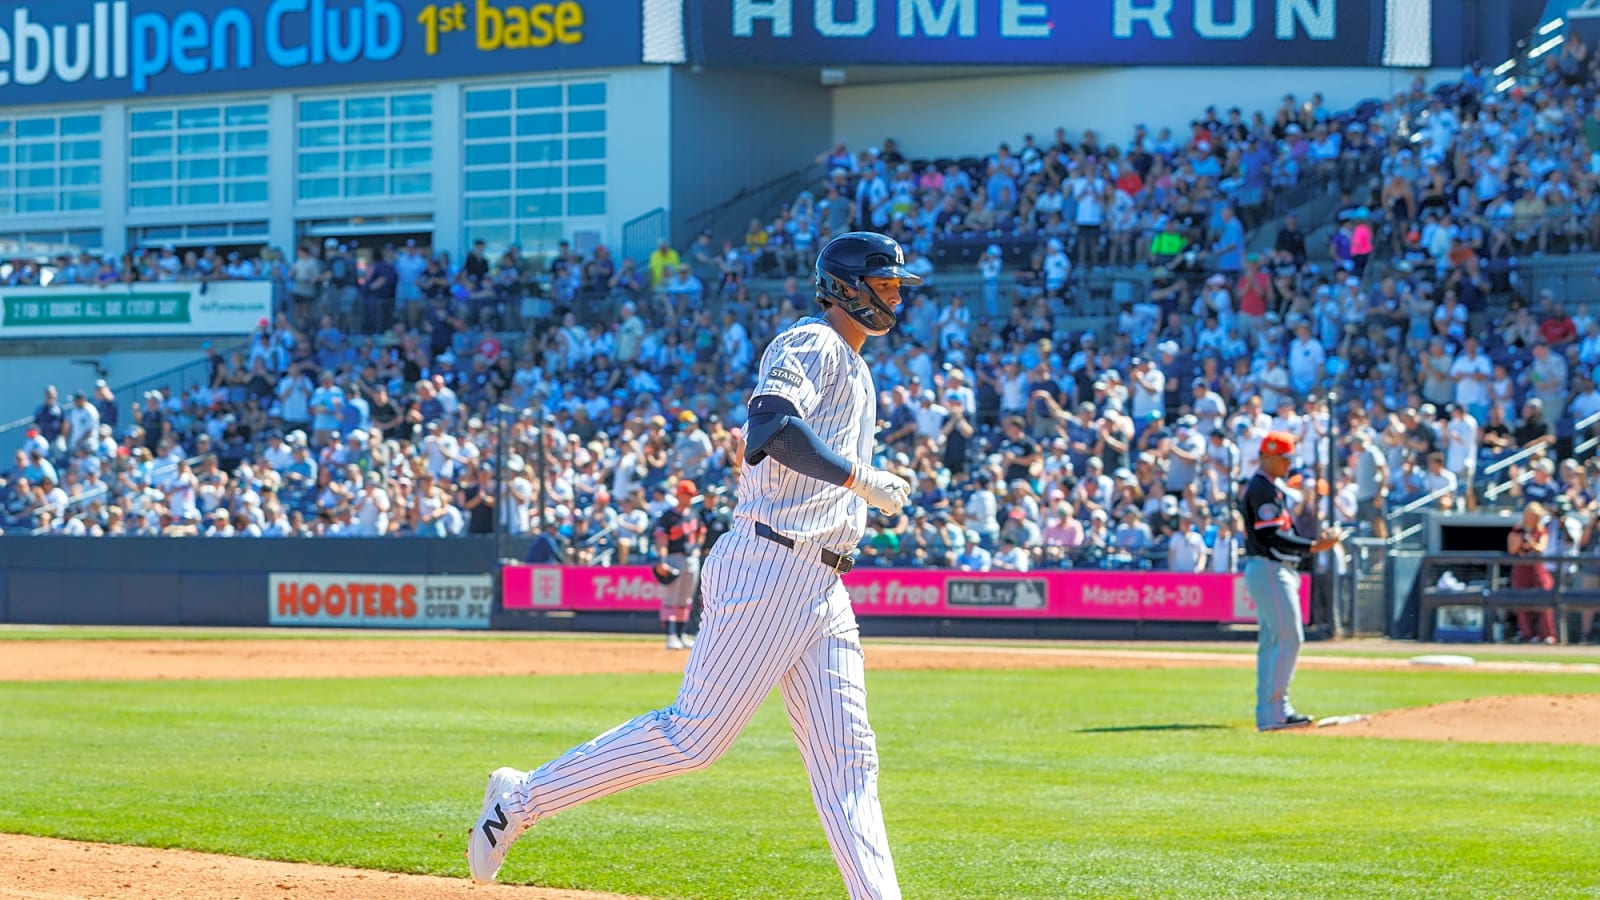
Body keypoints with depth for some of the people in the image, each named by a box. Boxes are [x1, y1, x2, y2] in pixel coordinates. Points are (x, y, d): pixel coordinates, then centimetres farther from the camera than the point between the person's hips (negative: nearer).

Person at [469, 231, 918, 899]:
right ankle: (522, 799, 2)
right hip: (767, 568, -9)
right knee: (695, 733, -9)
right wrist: (860, 479, -21)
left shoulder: (855, 370, 25)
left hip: (823, 587, 10)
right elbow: (772, 424, -24)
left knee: (847, 757, 1)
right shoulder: (810, 343, -6)